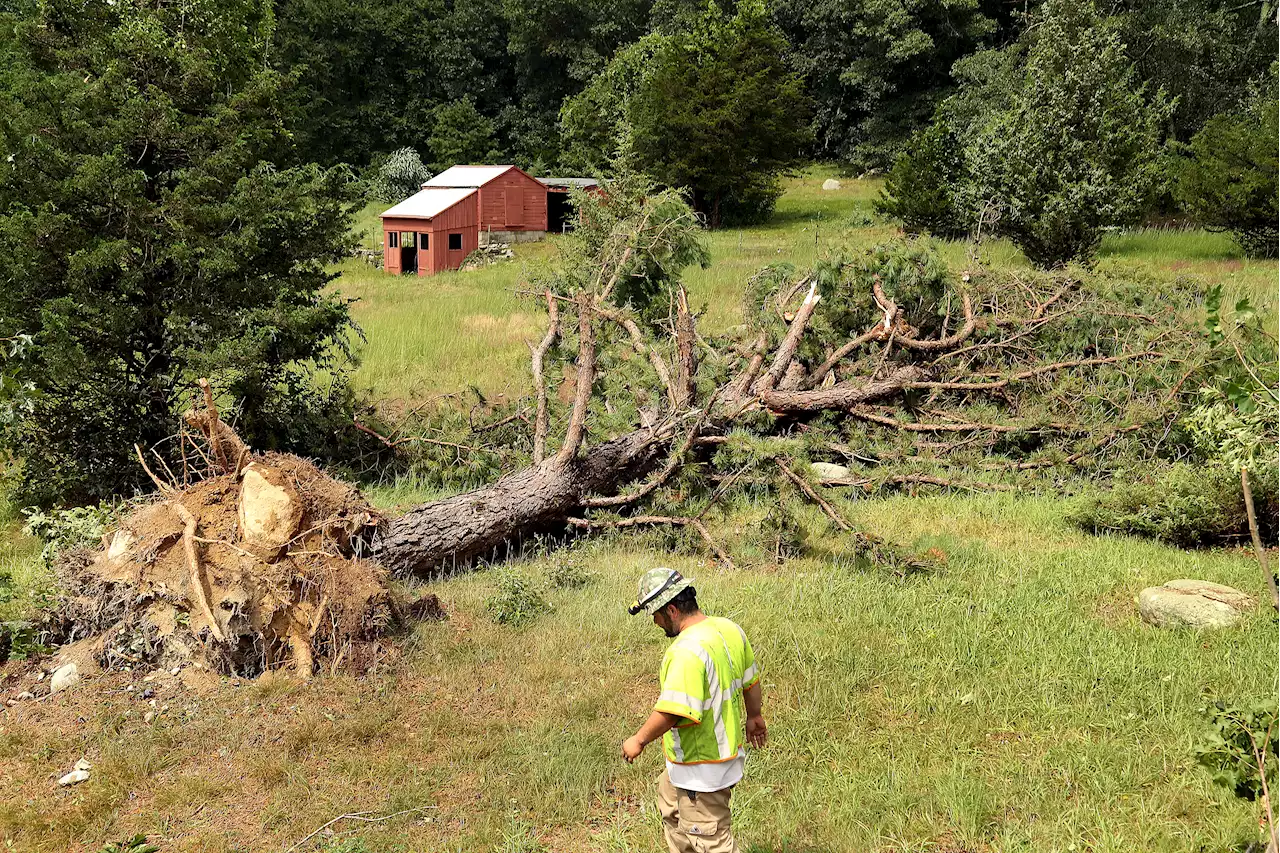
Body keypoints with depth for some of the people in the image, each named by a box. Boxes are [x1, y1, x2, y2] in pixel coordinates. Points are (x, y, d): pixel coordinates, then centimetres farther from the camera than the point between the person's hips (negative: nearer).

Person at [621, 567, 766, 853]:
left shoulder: (687, 652, -31)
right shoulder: (730, 629, -2)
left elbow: (671, 711, -33)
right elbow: (751, 680, 13)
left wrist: (639, 739, -17)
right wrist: (753, 716, 30)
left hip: (701, 768, -10)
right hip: (728, 750, 10)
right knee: (670, 804, 30)